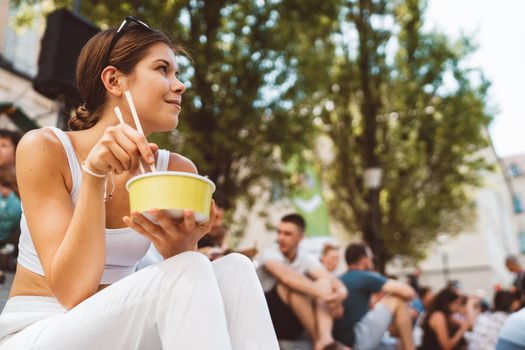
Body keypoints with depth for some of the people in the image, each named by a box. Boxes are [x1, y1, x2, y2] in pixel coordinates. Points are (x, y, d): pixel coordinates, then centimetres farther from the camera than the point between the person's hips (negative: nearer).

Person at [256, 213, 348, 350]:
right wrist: (322, 293, -42)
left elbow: (332, 280, -13)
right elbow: (286, 276, -33)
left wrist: (340, 293, -37)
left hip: (293, 326, 4)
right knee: (292, 283, -30)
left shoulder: (306, 260, 3)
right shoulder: (269, 255, -11)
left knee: (324, 282, -18)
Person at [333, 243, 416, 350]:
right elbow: (408, 292, -7)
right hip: (357, 340, -9)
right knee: (398, 300, -1)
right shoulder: (365, 277, -7)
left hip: (341, 341, 9)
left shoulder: (339, 280, 16)